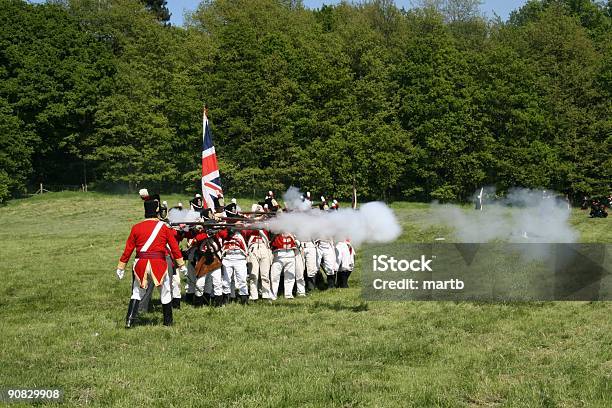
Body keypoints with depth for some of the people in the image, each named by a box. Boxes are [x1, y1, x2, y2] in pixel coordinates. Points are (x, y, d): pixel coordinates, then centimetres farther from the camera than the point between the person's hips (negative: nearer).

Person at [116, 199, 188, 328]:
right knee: (165, 293, 15)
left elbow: (128, 249, 4)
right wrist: (181, 264, 10)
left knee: (137, 293, 14)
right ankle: (168, 321, 22)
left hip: (141, 263, 1)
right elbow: (174, 246, 1)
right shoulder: (164, 227, 0)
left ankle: (129, 321, 2)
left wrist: (121, 267, 11)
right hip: (159, 264, -1)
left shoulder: (136, 227, 3)